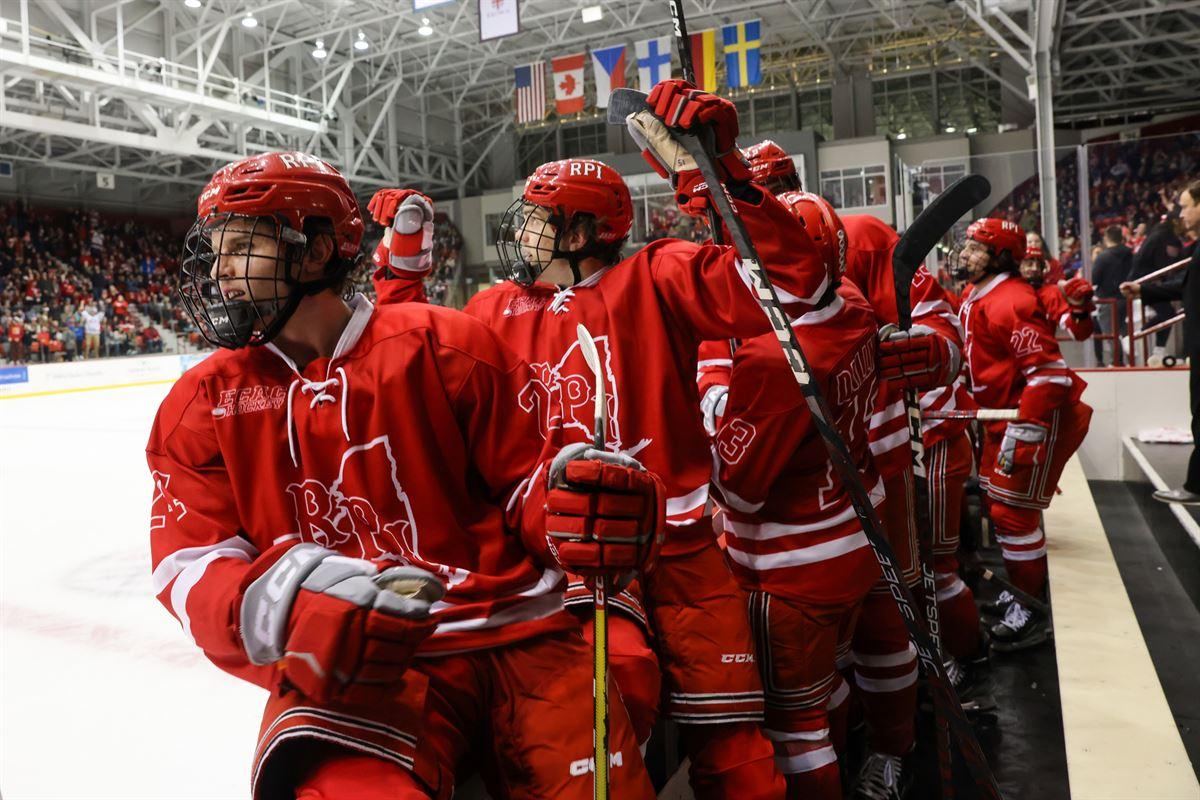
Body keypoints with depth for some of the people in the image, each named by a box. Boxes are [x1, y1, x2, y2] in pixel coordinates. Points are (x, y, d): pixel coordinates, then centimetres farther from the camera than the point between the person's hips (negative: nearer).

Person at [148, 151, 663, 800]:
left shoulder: (444, 347, 2)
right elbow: (189, 570, 1)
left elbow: (525, 482, 6)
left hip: (520, 632, 0)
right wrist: (282, 604, -21)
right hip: (348, 668, 1)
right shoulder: (203, 404, 9)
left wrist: (572, 504, -18)